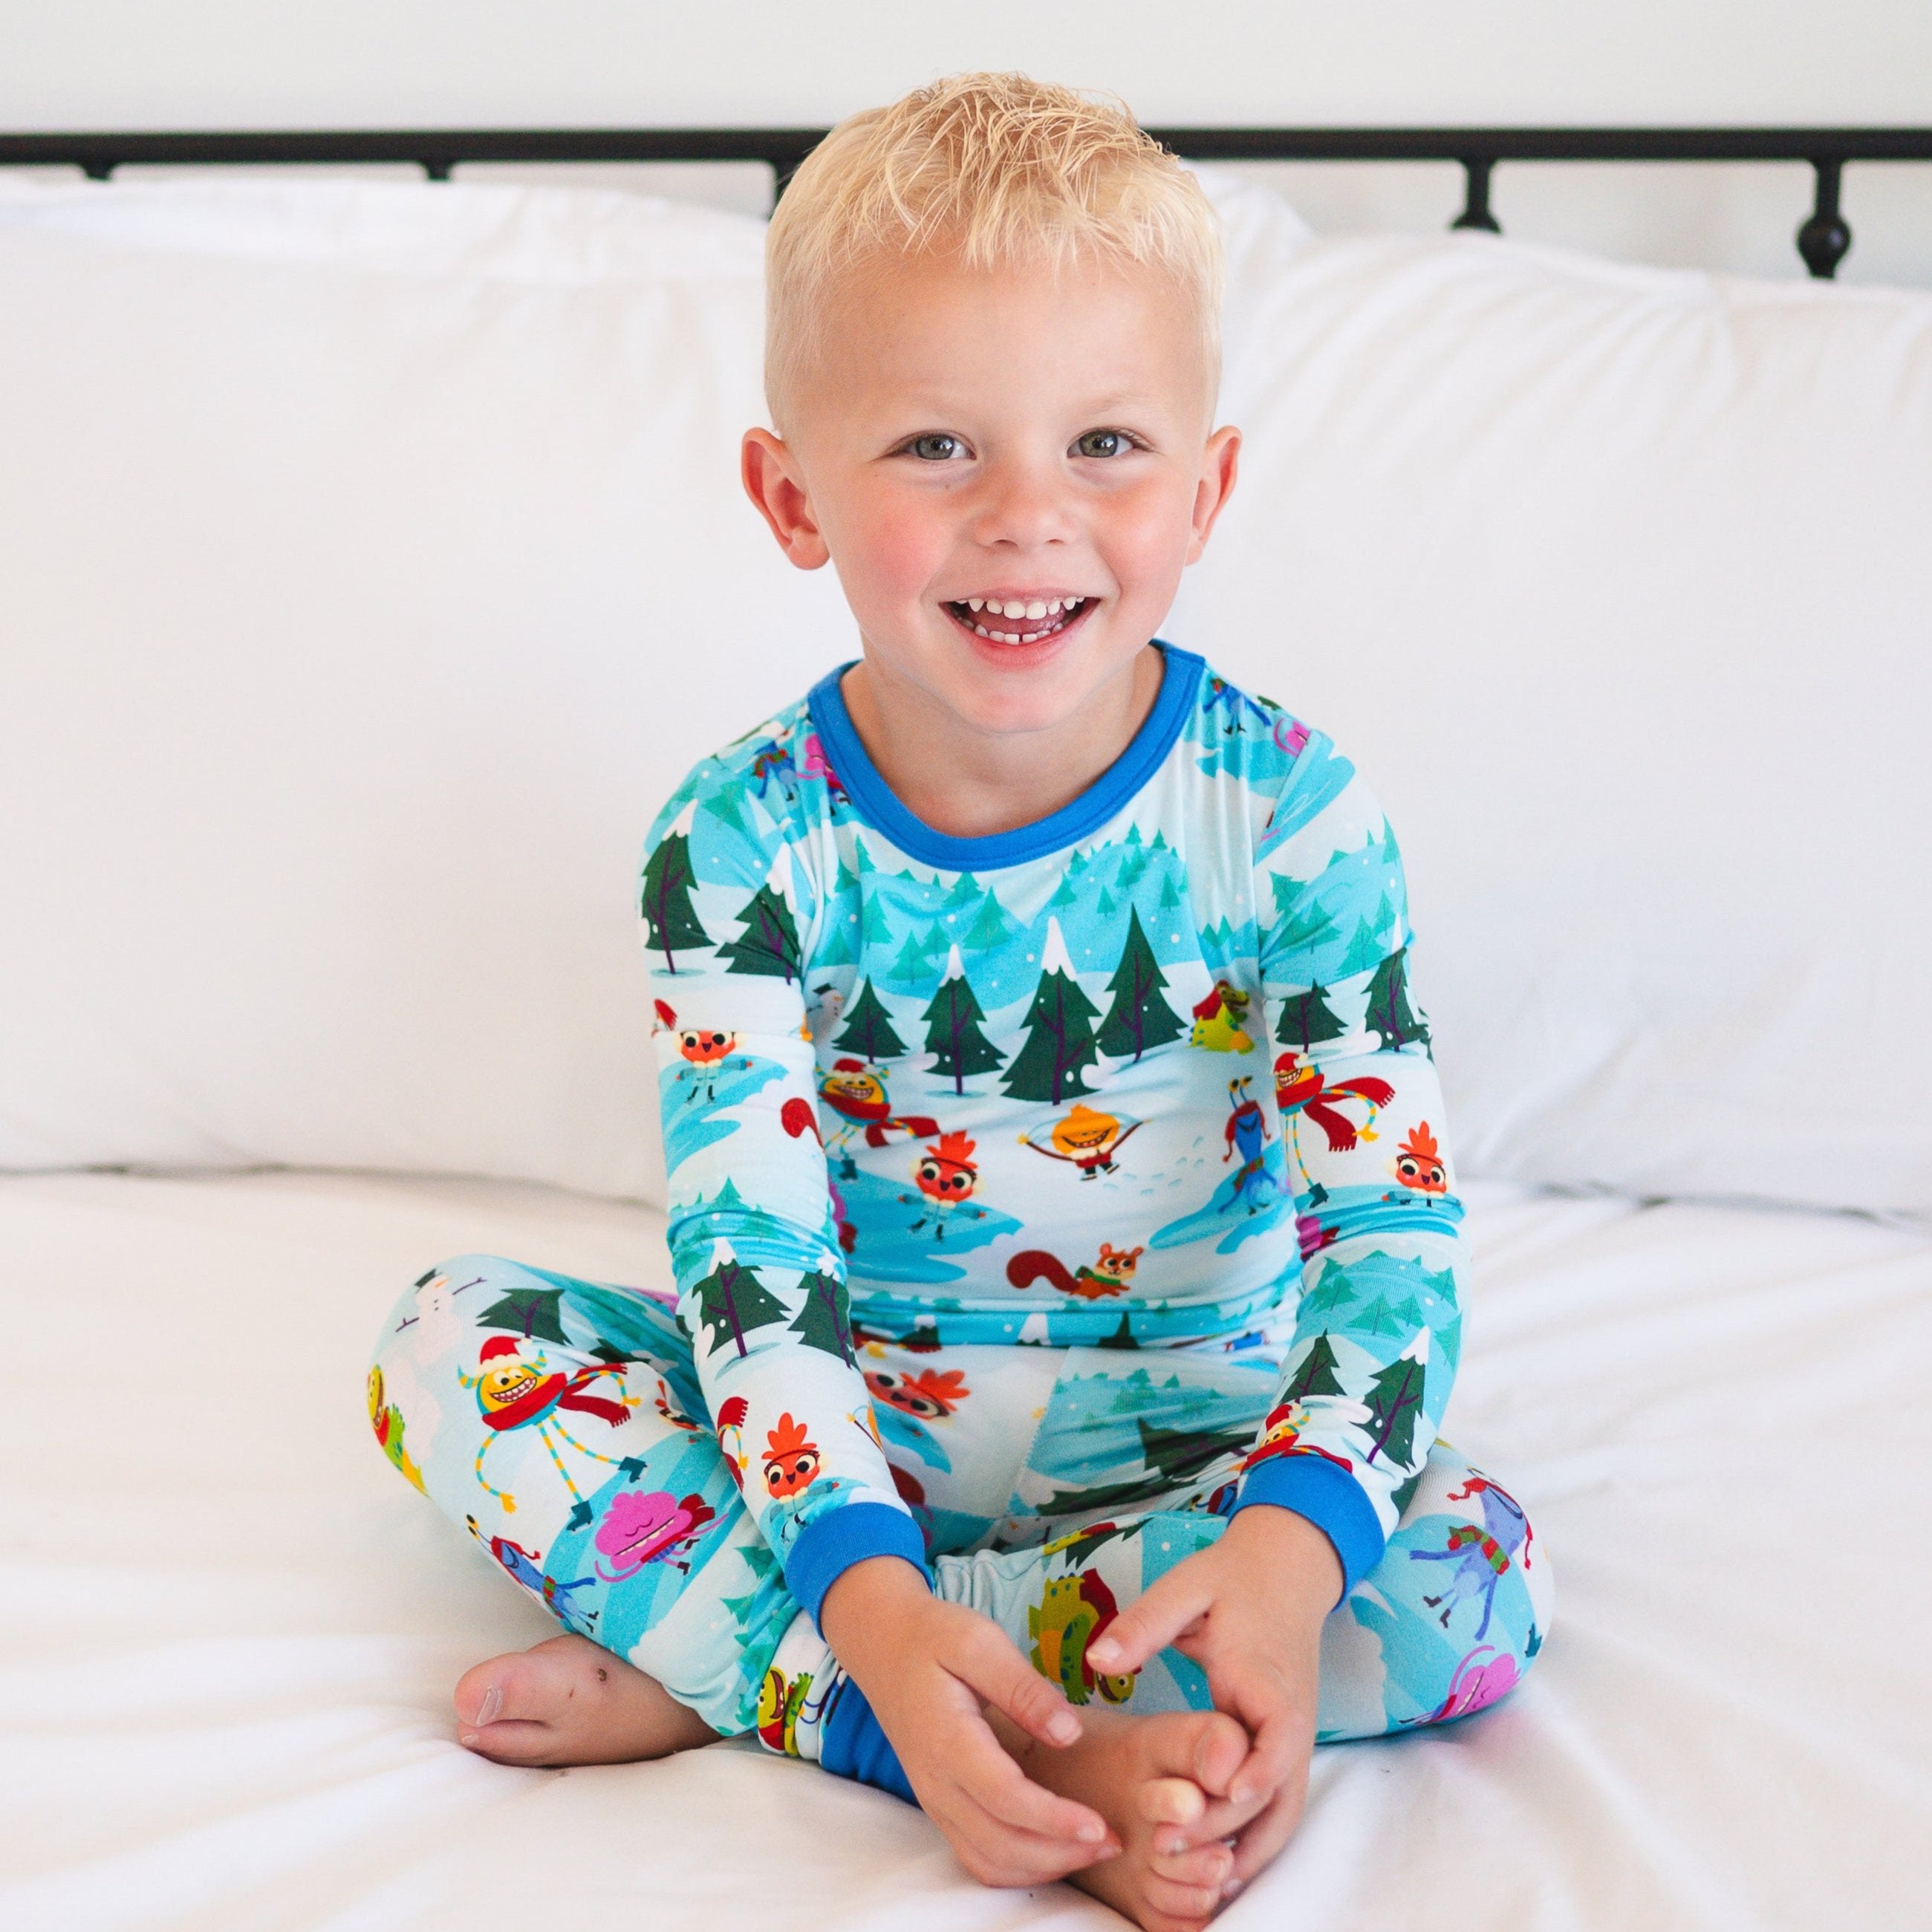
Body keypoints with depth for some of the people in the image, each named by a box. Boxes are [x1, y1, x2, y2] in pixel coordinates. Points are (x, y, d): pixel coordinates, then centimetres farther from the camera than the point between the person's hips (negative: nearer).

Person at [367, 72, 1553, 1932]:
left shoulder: (1289, 815, -14)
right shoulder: (741, 849, -14)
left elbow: (1393, 1218, -18)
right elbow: (751, 1258, -20)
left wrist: (1294, 1534, -38)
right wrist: (868, 1591, -37)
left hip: (1184, 1433, 0)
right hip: (844, 1431, 1)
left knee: (1469, 1575, -28)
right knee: (445, 1341, -21)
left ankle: (720, 1665, -26)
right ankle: (1079, 1757, -34)